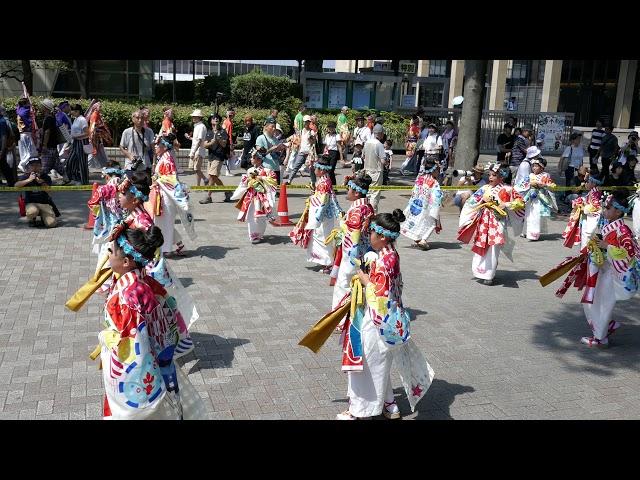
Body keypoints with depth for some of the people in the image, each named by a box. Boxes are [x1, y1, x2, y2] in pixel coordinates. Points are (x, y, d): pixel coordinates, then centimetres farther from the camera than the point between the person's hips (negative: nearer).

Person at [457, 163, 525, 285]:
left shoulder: (507, 190, -1)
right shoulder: (485, 188, 9)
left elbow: (520, 202, 0)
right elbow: (472, 201, 10)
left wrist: (506, 205, -11)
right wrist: (483, 199, -6)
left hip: (498, 222, -4)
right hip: (484, 221, 4)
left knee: (493, 248, -6)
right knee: (481, 247, 5)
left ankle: (488, 275, 1)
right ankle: (480, 271, 19)